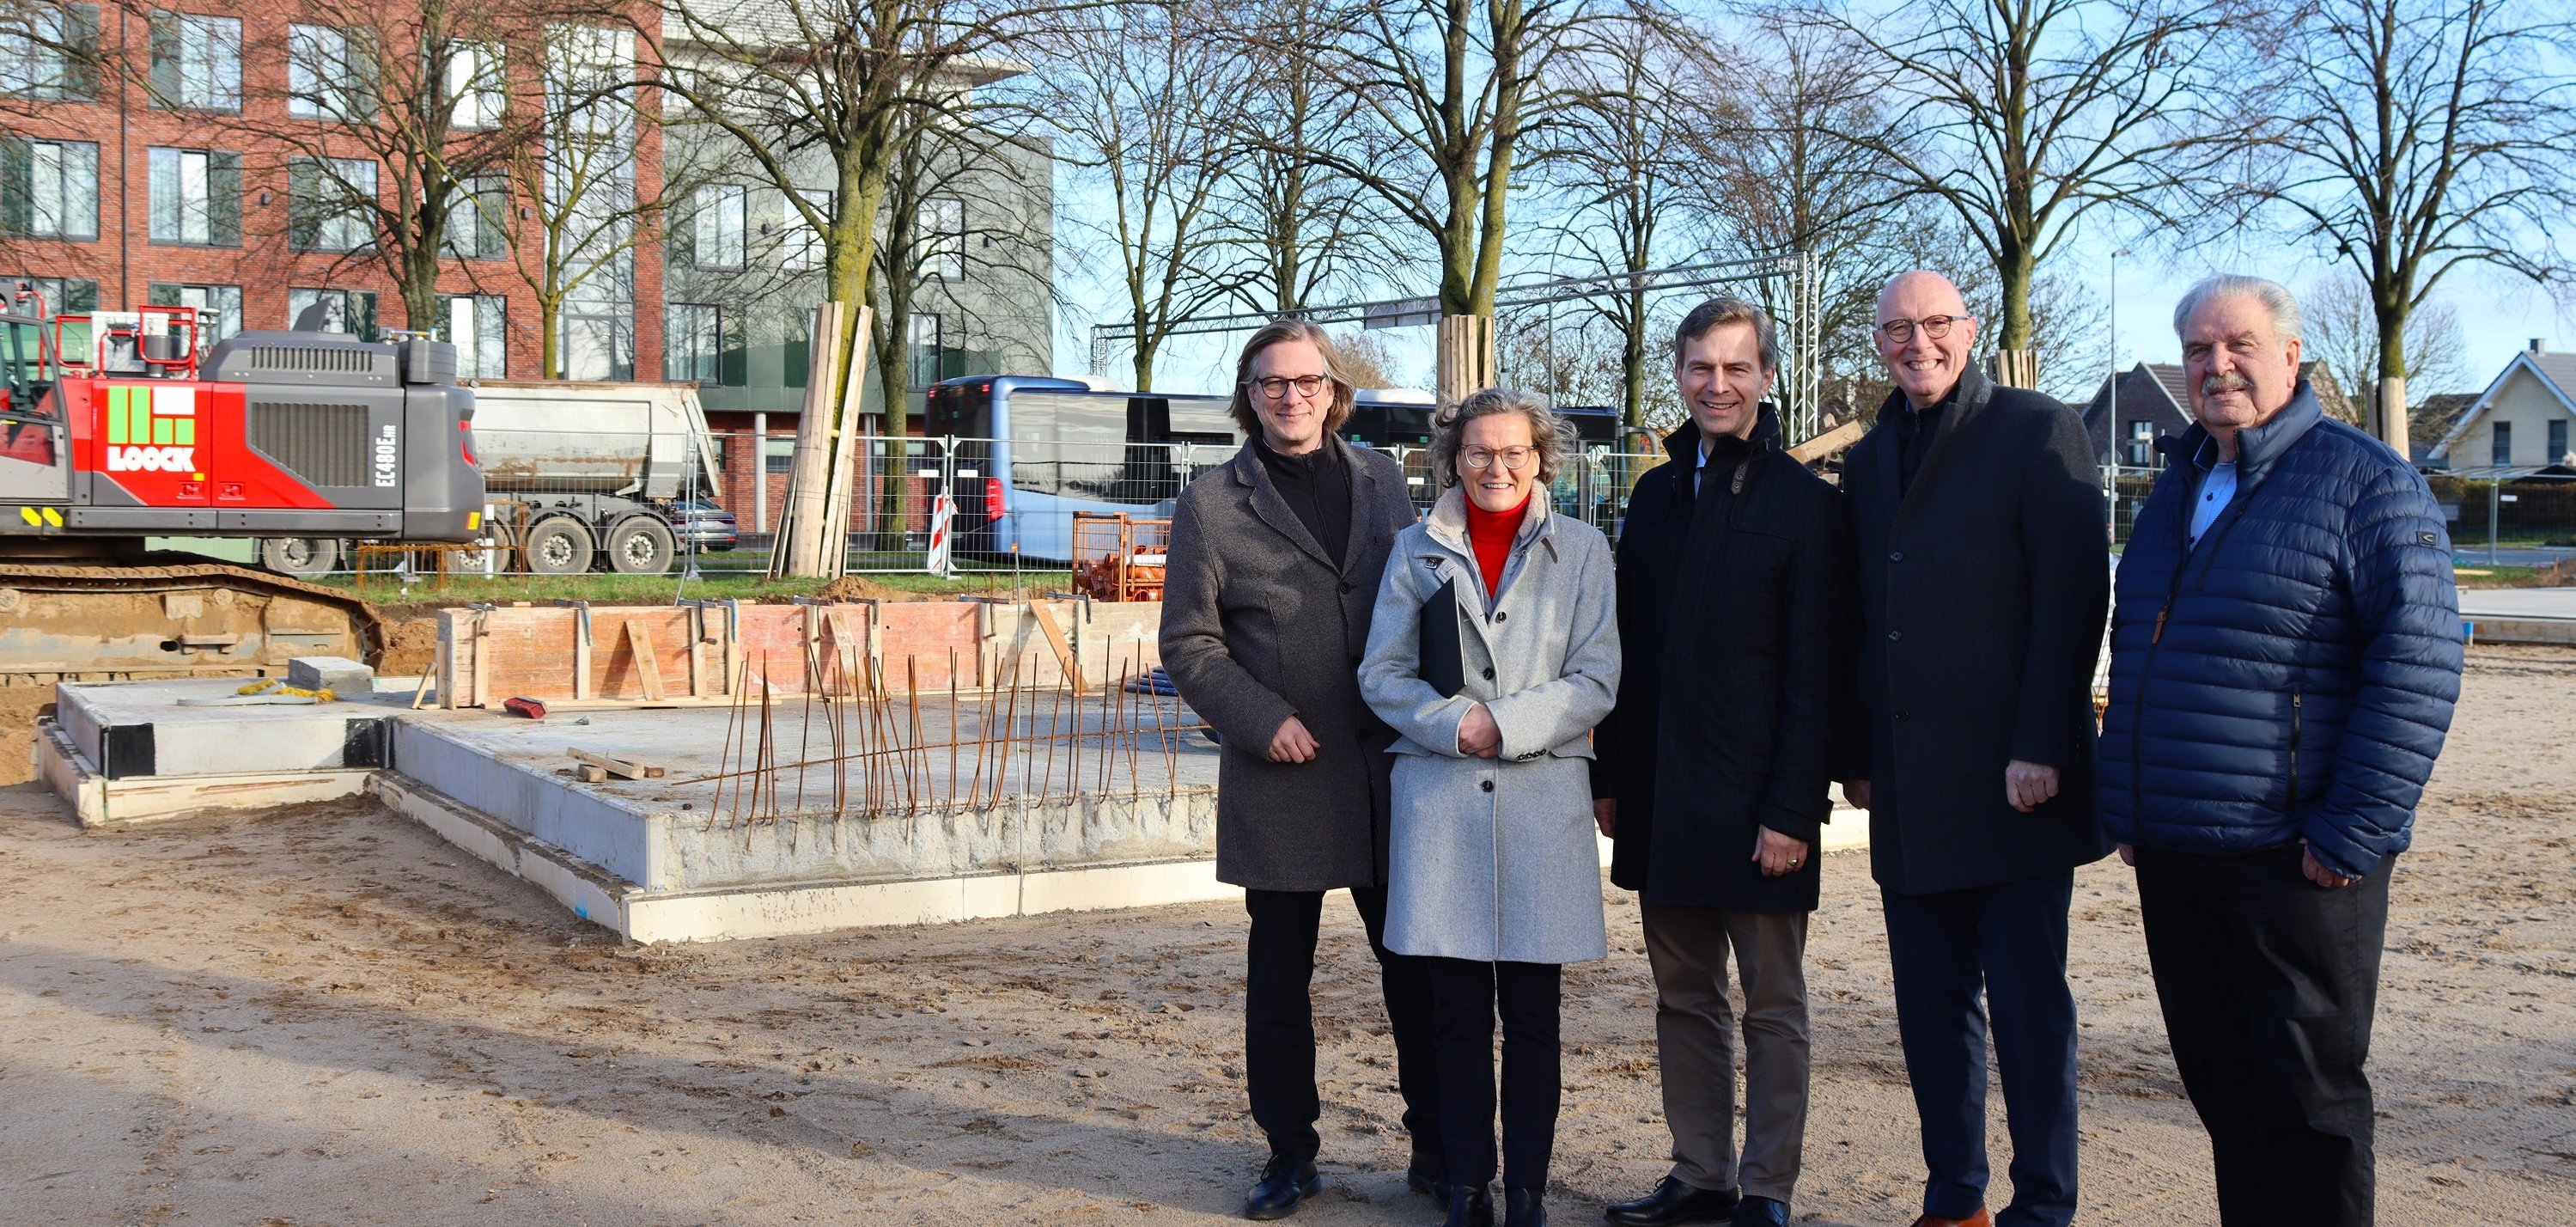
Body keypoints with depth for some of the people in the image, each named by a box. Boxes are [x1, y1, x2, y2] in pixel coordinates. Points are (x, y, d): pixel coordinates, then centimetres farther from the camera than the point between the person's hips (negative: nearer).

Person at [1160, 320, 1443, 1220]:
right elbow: (1189, 645, 0)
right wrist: (1263, 719, -12)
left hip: (1390, 769, 2)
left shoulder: (1380, 479, 10)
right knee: (1279, 977, 8)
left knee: (1416, 963, 7)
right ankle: (1289, 1154, 23)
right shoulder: (1211, 504, 0)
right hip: (1281, 775, -2)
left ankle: (1438, 1146, 22)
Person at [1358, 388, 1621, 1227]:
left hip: (1542, 801, -1)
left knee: (1532, 1015, 3)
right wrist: (1451, 724, -11)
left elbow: (1595, 681, 1)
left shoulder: (1581, 550, 6)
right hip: (1439, 801, 1)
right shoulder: (1417, 550, 9)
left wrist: (1505, 725, -12)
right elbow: (1382, 674, 6)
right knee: (1458, 1012, 4)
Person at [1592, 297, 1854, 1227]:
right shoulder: (1657, 495, 11)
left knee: (1773, 1008, 6)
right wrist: (1609, 775, 9)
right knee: (1684, 1001, 13)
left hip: (1755, 807, -6)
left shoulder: (1806, 504, -6)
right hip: (1661, 801, 6)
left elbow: (1815, 676, -10)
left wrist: (1793, 810, -15)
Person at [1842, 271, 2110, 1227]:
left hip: (2010, 780, -6)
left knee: (2027, 998, 1)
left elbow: (2073, 596, -10)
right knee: (1930, 1005, 11)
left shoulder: (2037, 431, -3)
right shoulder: (1867, 460, 16)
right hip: (1909, 788, 6)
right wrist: (1856, 754, 11)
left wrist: (2041, 748, -16)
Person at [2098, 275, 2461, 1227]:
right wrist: (2127, 808, 18)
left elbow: (2420, 661, -13)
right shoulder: (2177, 487, 16)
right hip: (2174, 855, 7)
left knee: (2306, 1094, 2)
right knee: (2219, 1079, 14)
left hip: (2292, 858, -7)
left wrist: (2353, 831, -17)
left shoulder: (2364, 480, -7)